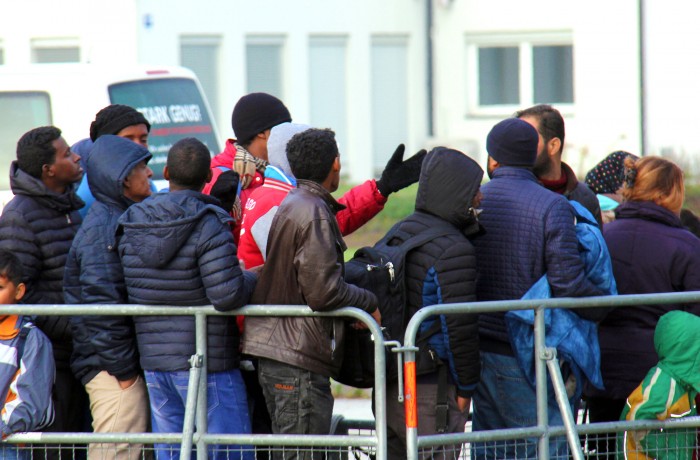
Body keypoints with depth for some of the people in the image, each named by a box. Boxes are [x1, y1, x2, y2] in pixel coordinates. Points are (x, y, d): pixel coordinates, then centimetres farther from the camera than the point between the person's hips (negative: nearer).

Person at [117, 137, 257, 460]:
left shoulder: (130, 227, 5)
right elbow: (227, 295, -20)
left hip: (153, 361, 6)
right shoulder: (209, 225, -15)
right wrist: (254, 277, -2)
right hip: (207, 362, -6)